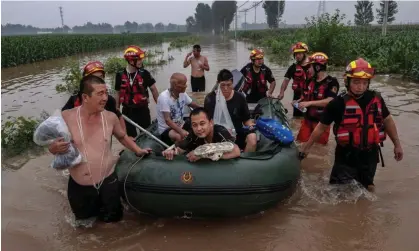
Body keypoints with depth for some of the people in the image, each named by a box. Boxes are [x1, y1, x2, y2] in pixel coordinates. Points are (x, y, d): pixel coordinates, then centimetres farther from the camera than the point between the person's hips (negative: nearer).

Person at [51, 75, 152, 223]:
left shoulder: (110, 117, -9)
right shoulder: (66, 117, -14)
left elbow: (122, 137, 12)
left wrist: (138, 151, 4)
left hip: (107, 181, 1)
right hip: (79, 185, 0)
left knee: (112, 219, 16)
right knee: (83, 219, 21)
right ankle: (94, 206, 51)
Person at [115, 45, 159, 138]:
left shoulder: (144, 73, -8)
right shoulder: (120, 75, -5)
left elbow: (154, 90, -3)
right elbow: (118, 94, 6)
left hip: (143, 110, -1)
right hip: (127, 111, 1)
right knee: (130, 136, 11)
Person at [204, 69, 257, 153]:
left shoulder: (240, 98, -1)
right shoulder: (210, 99, -4)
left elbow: (246, 119, 8)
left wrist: (250, 124, -14)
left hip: (237, 133, 1)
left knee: (252, 138, -29)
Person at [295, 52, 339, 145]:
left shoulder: (332, 82, -12)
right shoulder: (311, 81, 10)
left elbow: (330, 101, -24)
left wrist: (309, 103, -27)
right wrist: (298, 101, 0)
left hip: (322, 121, -6)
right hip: (308, 119, 6)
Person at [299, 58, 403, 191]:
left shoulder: (376, 98, -3)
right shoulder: (338, 103, -14)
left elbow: (387, 120, 12)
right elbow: (321, 127, -5)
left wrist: (397, 144, 15)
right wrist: (306, 147, 0)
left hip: (370, 154, 4)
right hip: (346, 155, -4)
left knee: (368, 188, 22)